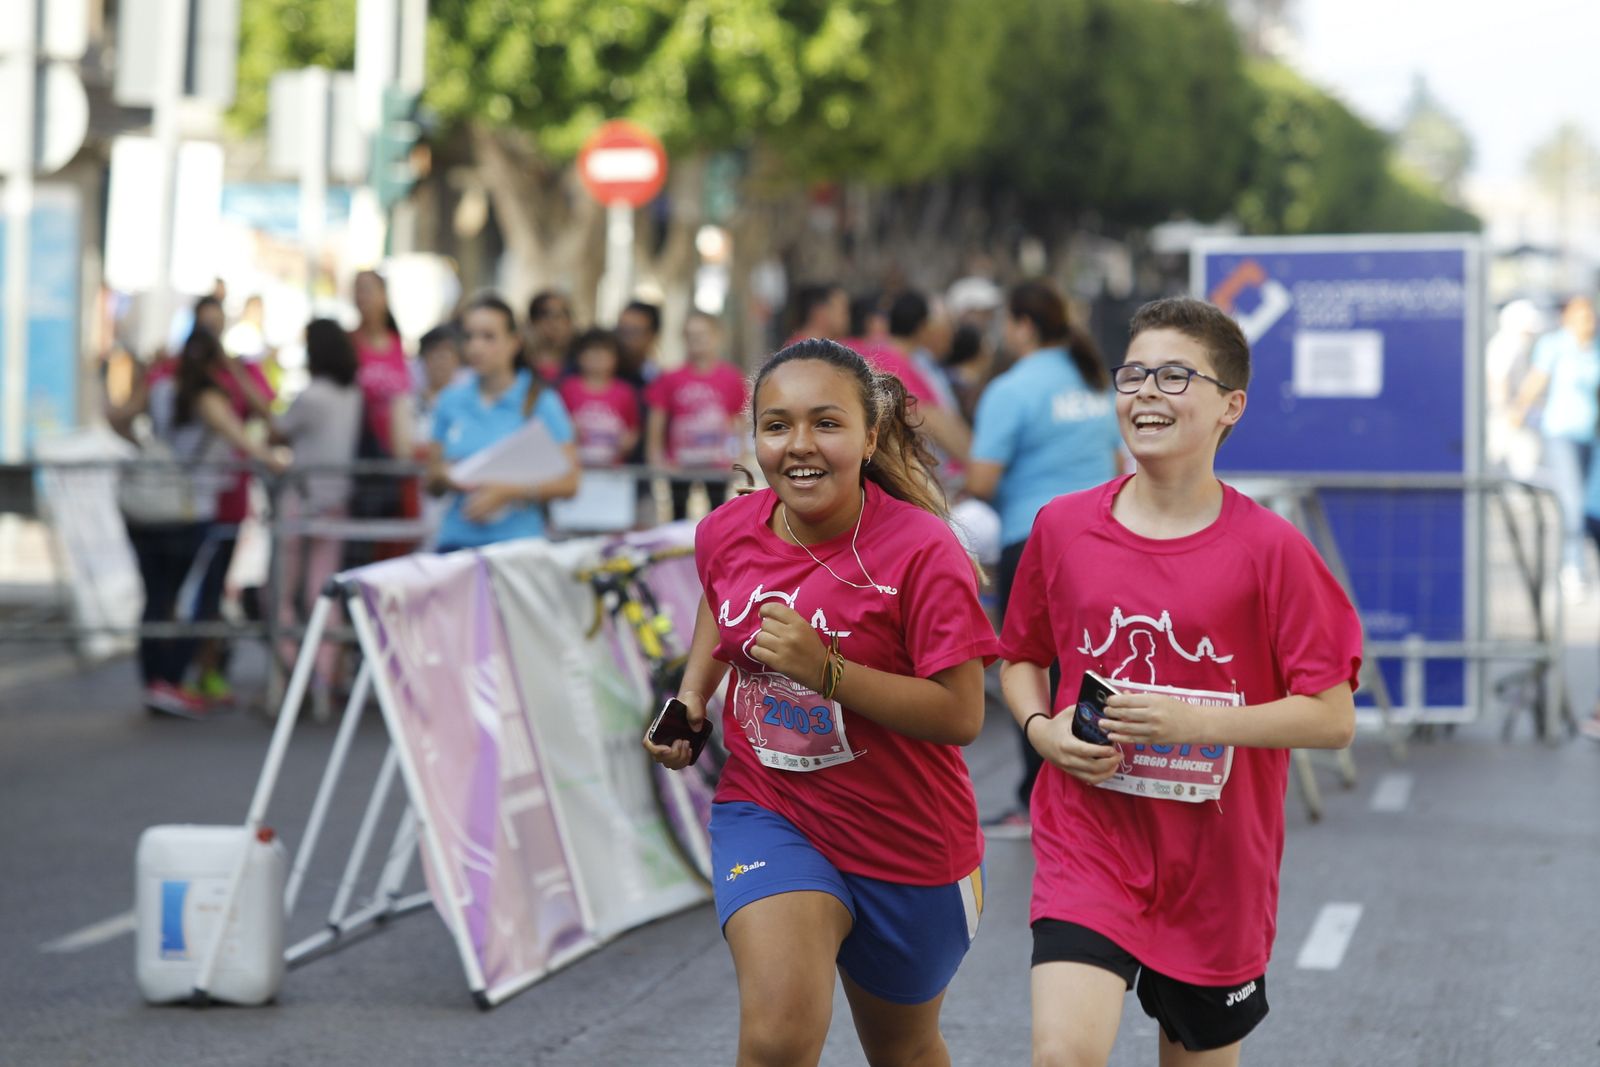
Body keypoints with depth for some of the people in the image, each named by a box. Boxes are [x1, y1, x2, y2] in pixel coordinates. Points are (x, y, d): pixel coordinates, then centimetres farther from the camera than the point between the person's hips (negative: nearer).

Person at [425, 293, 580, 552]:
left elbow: (568, 483, -3)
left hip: (516, 538, -3)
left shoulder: (540, 402, 1)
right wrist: (443, 477, -4)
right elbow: (431, 484, 18)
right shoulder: (452, 402, 11)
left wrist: (508, 492, -12)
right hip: (457, 538, 3)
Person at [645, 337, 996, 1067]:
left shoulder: (920, 551, -21)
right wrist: (691, 698, 6)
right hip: (768, 813, 2)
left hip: (906, 842, -2)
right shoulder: (727, 533, -5)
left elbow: (960, 714, -24)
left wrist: (825, 670, -30)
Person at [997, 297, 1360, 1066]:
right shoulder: (1063, 527, 0)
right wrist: (1042, 729, -6)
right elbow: (1020, 658, 15)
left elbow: (1333, 718, -9)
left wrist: (1199, 721, -20)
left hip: (1217, 864, 0)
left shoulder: (1269, 549, -8)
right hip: (1089, 839, 0)